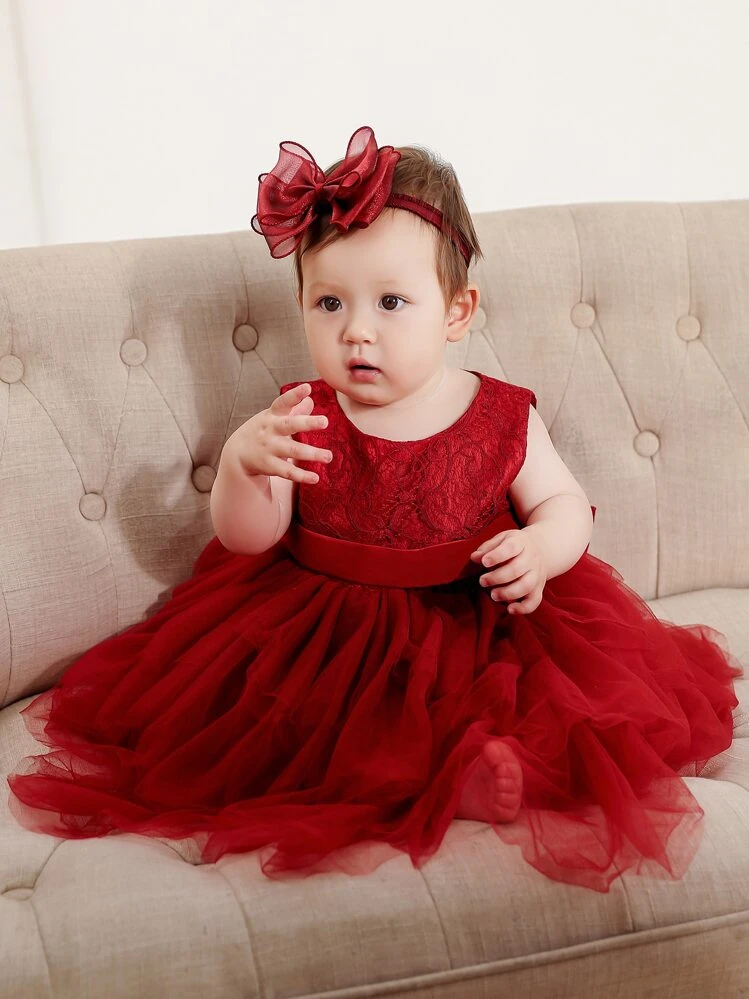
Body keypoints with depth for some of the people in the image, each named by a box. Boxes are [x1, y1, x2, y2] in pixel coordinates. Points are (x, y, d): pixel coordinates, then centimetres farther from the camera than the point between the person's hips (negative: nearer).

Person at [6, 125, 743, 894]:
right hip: (323, 633, 1)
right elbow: (248, 539, -6)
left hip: (477, 626, -1)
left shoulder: (502, 417, -4)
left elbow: (564, 503, 5)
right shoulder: (302, 420, -5)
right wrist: (242, 464, -28)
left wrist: (541, 550, -19)